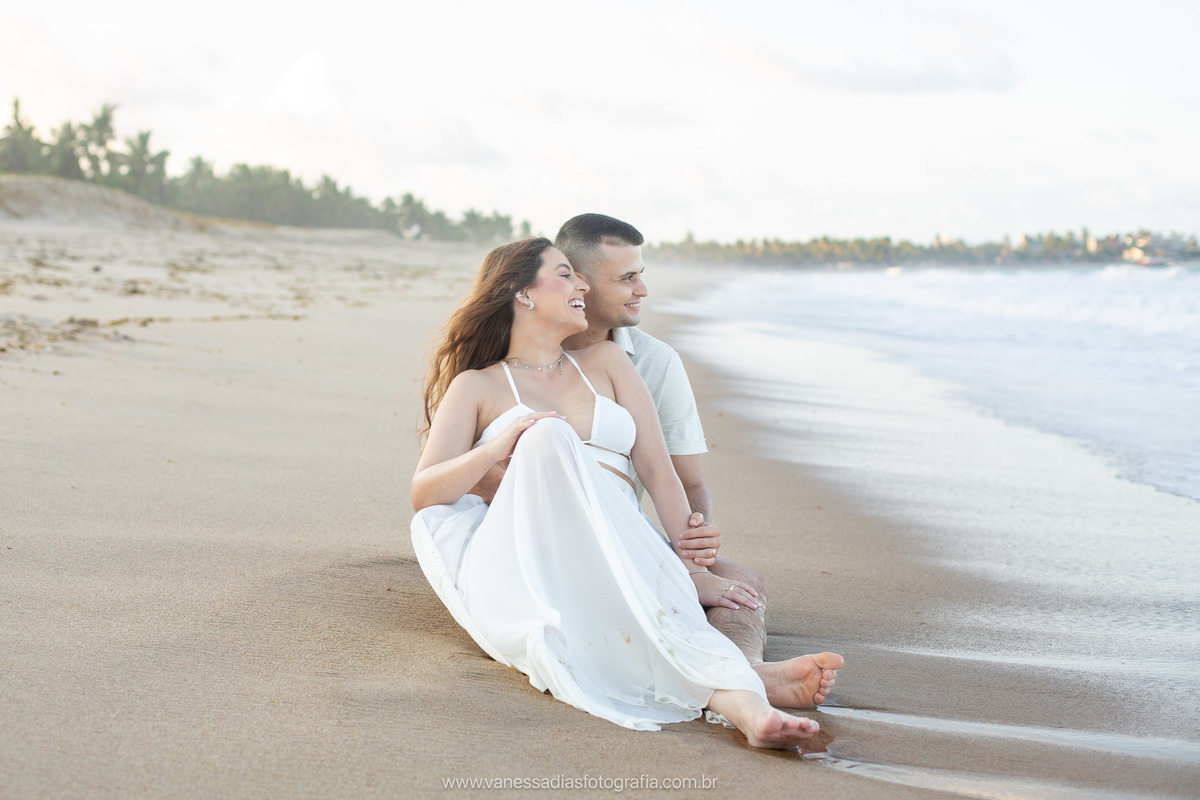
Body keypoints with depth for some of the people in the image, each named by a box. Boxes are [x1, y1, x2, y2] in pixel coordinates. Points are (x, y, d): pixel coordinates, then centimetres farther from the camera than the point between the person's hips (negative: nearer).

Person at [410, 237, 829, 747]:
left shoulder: (605, 362, 26)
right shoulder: (476, 386, 18)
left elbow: (657, 471, 14)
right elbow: (422, 494, 5)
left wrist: (694, 570, -1)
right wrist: (496, 450, -16)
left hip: (620, 561, 3)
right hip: (520, 567, -2)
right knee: (548, 437, -31)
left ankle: (741, 703, -66)